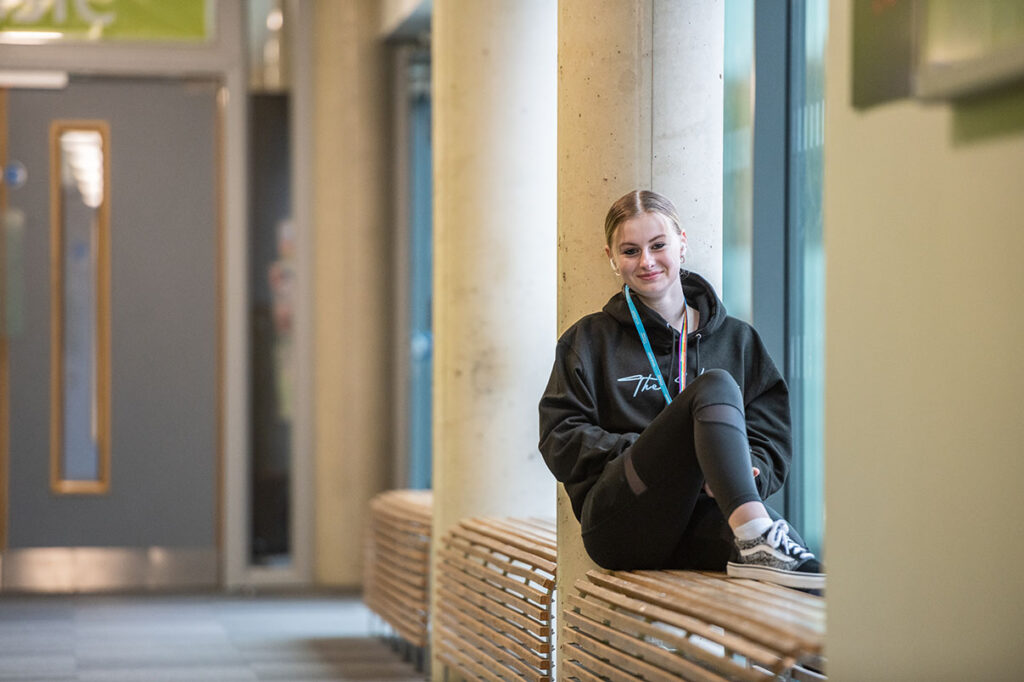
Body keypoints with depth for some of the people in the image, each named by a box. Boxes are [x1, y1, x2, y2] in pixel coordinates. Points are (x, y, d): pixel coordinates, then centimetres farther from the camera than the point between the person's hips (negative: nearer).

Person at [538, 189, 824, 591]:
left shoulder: (737, 339, 23)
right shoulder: (590, 340, 17)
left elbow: (773, 441, 15)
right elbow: (560, 441, 6)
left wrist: (739, 469, -10)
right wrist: (662, 454, -9)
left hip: (702, 516, 2)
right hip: (618, 518, -2)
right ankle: (756, 539, -45)